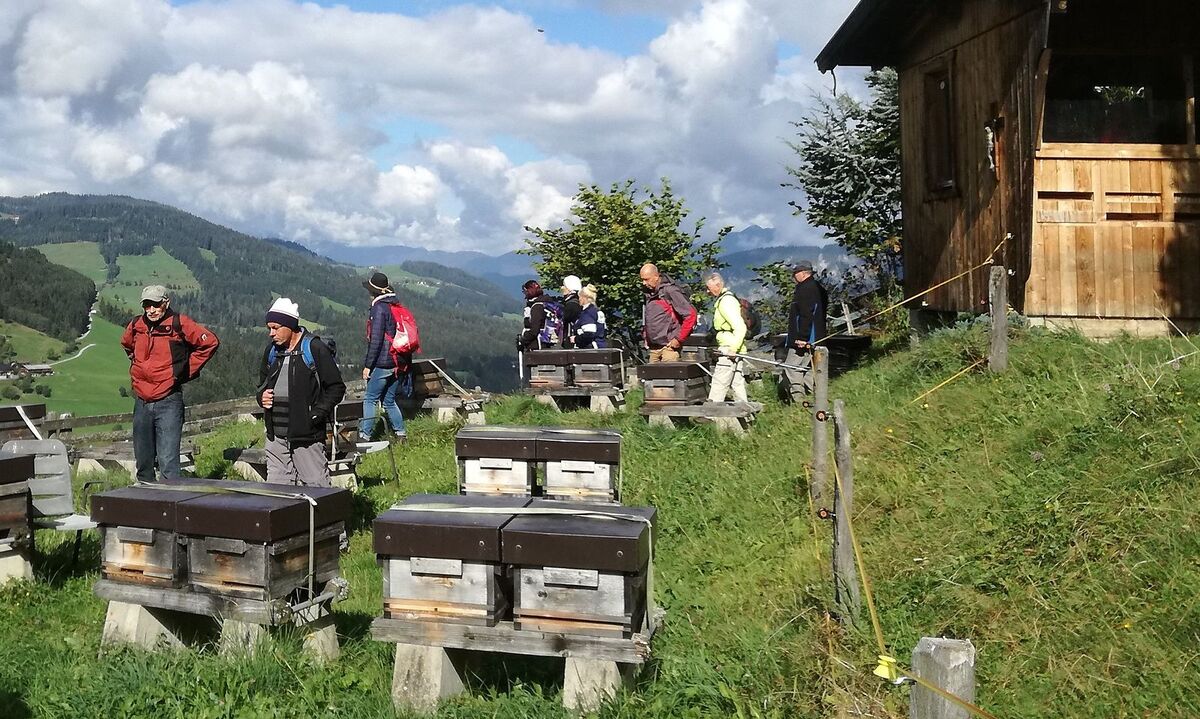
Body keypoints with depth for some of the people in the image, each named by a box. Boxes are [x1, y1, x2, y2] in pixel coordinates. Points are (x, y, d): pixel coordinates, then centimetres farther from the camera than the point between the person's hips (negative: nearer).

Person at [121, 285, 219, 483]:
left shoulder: (179, 324, -8)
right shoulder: (136, 325, 7)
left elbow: (210, 342, -5)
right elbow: (126, 344, 30)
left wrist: (186, 370, -1)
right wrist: (136, 367, 18)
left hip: (169, 401, -5)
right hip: (142, 401, 6)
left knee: (168, 462, -11)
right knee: (142, 463, 13)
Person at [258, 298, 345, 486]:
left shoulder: (314, 349, -7)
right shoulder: (271, 351, 13)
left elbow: (336, 387, -6)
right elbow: (262, 383, 28)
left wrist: (317, 413, -15)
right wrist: (262, 396, 5)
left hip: (307, 436, -6)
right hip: (275, 436, 6)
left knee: (316, 486, -2)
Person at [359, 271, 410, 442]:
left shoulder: (379, 308, -11)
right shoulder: (397, 306, 13)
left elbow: (376, 340, -15)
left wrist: (367, 365, -11)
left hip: (383, 363, -8)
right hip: (399, 364, 8)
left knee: (369, 399, -3)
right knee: (389, 400, 16)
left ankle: (365, 436, -6)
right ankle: (401, 434, 16)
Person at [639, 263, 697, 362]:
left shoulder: (670, 291, -10)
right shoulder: (648, 293, 13)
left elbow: (690, 315, -14)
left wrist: (679, 339, -12)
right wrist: (645, 337, 16)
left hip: (669, 346, -7)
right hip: (653, 348, 7)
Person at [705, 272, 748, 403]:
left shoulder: (726, 301, -15)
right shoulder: (728, 298, 17)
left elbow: (740, 327, -24)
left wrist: (733, 349, -23)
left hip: (728, 350, -11)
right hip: (733, 350, 11)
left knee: (718, 387, -9)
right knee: (737, 384, 13)